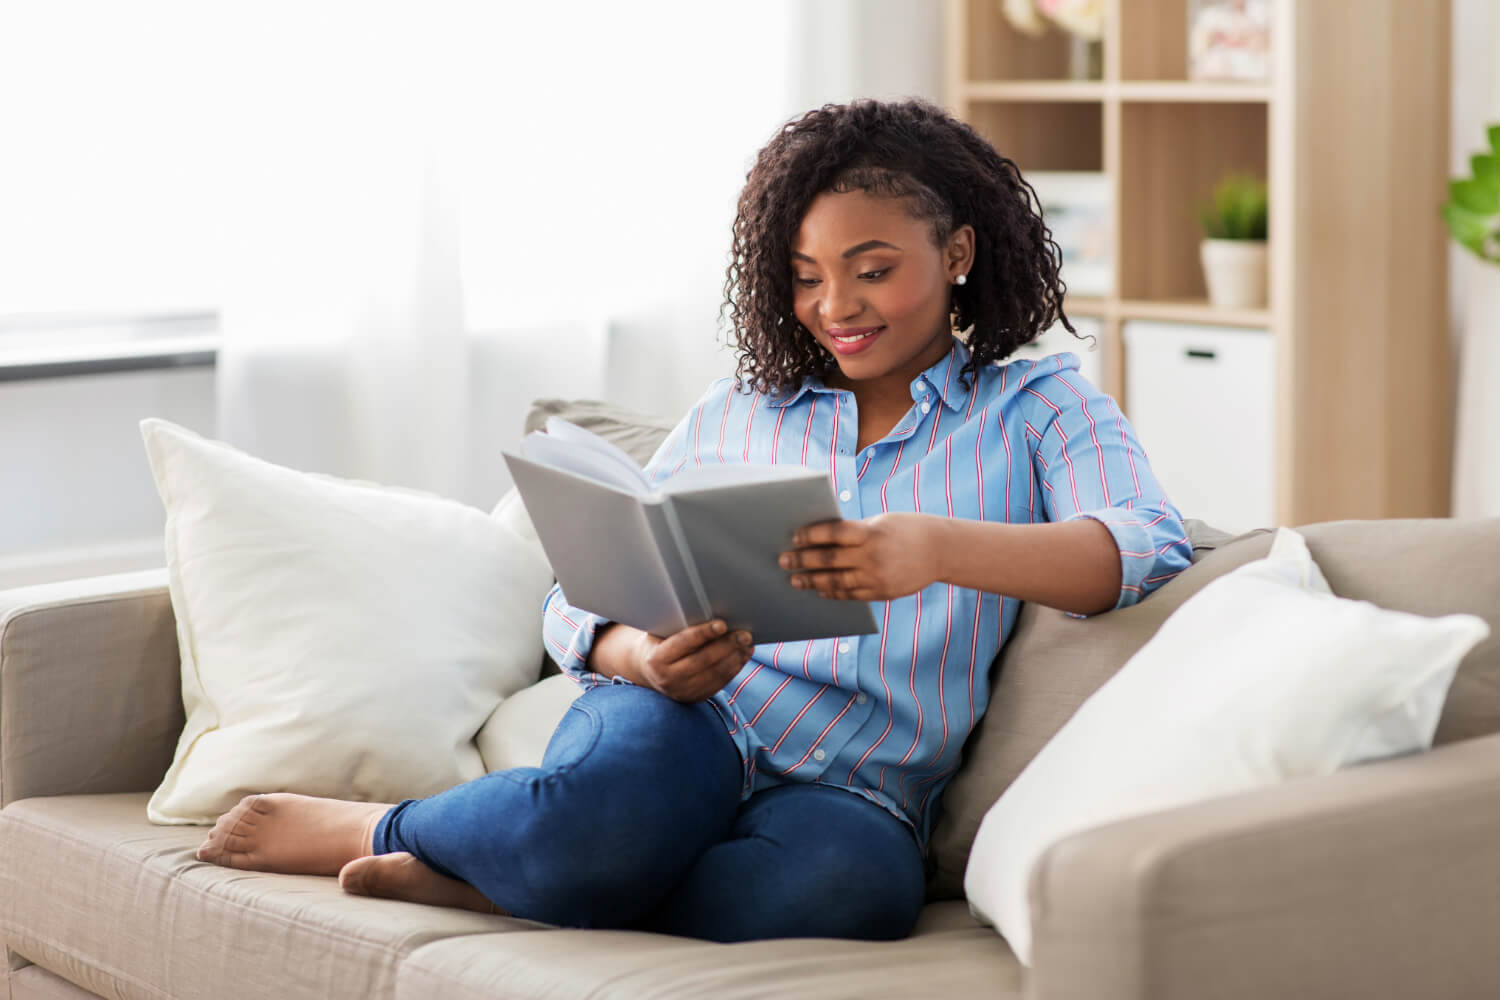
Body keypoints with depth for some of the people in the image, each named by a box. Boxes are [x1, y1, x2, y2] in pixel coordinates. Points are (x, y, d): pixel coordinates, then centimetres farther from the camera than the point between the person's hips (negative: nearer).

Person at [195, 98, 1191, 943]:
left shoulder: (1039, 405, 13)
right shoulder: (735, 414, 20)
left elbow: (1148, 548, -8)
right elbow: (578, 599, 15)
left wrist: (933, 547, -27)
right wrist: (640, 653, -12)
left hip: (857, 791, -1)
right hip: (692, 722, 1)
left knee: (857, 879, -40)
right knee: (617, 809, -38)